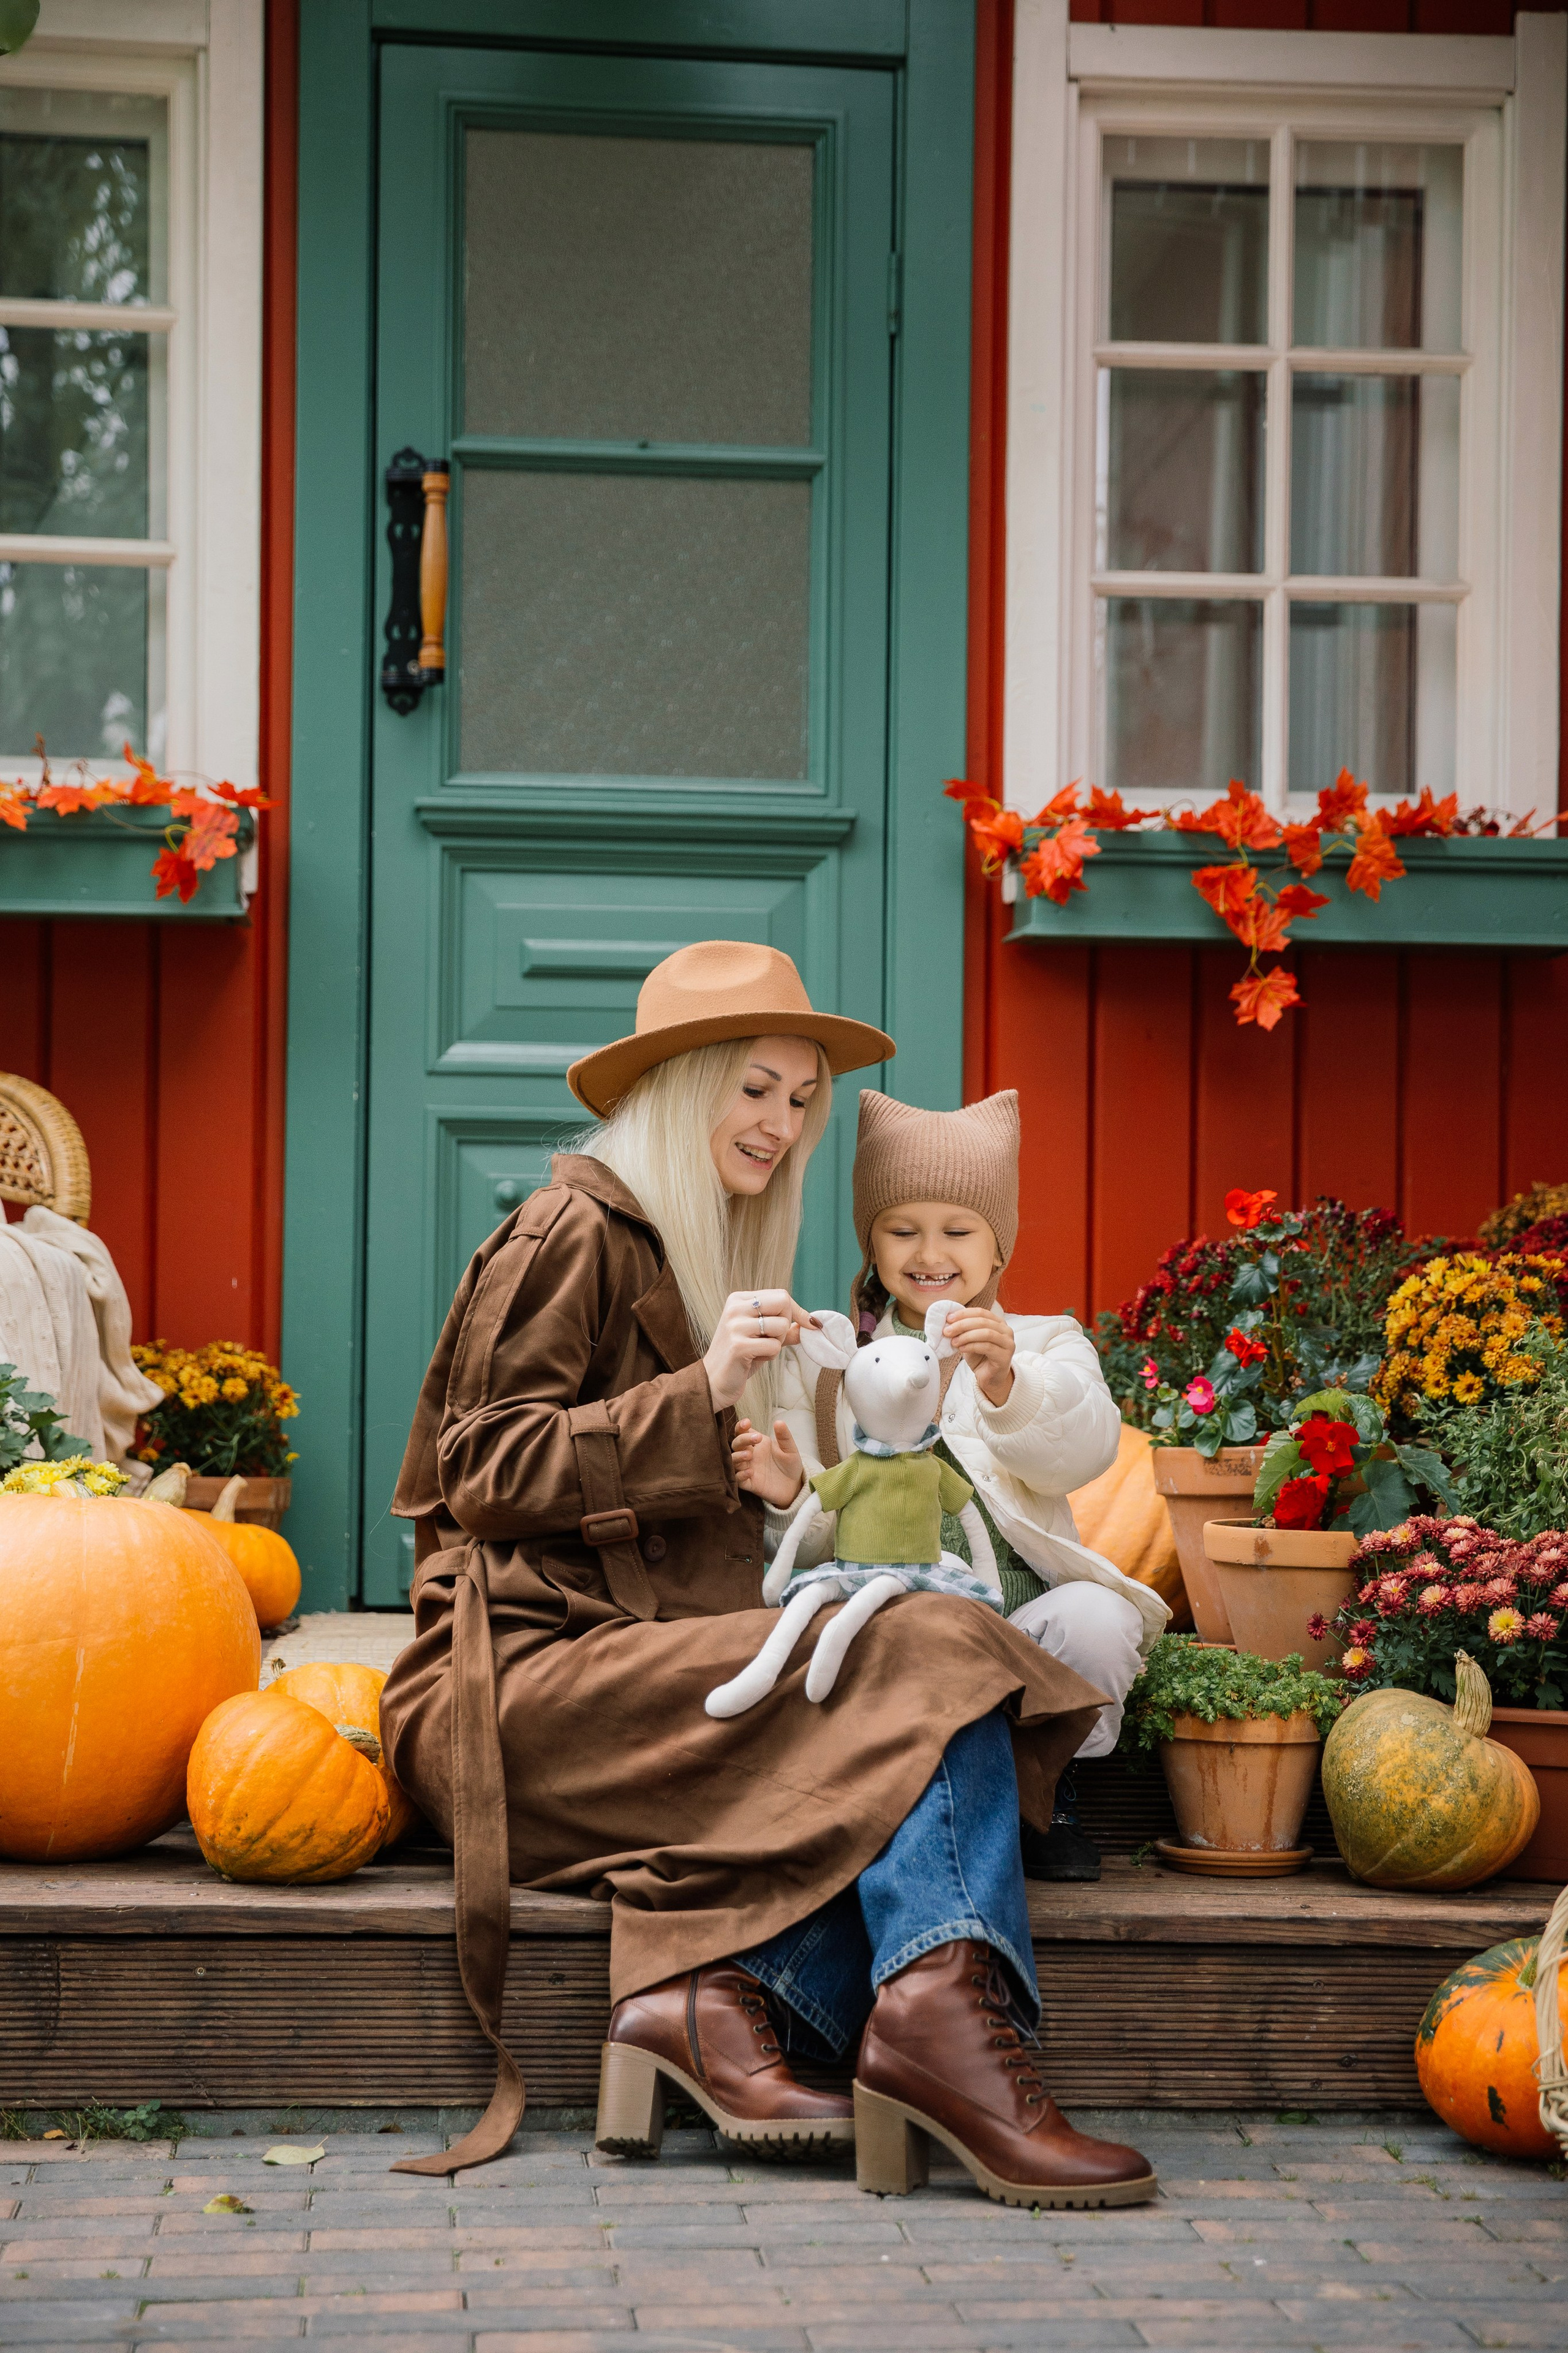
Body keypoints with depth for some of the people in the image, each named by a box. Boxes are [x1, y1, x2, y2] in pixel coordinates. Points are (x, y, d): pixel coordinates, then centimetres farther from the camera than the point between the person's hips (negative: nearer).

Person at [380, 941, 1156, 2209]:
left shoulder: (715, 1256, 26)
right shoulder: (575, 1234, -2)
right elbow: (487, 1472, -10)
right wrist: (700, 1393, -17)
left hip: (644, 1661, 8)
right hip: (528, 1669, -8)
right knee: (920, 1670, -25)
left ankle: (725, 1999, -35)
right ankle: (939, 2014, -38)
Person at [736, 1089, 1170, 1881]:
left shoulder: (1046, 1347, 13)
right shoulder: (822, 1363, 15)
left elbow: (1082, 1451, -11)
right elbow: (822, 1545, 8)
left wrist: (1003, 1385, -32)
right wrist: (790, 1495, -16)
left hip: (1021, 1615, 0)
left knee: (1096, 1622, -33)